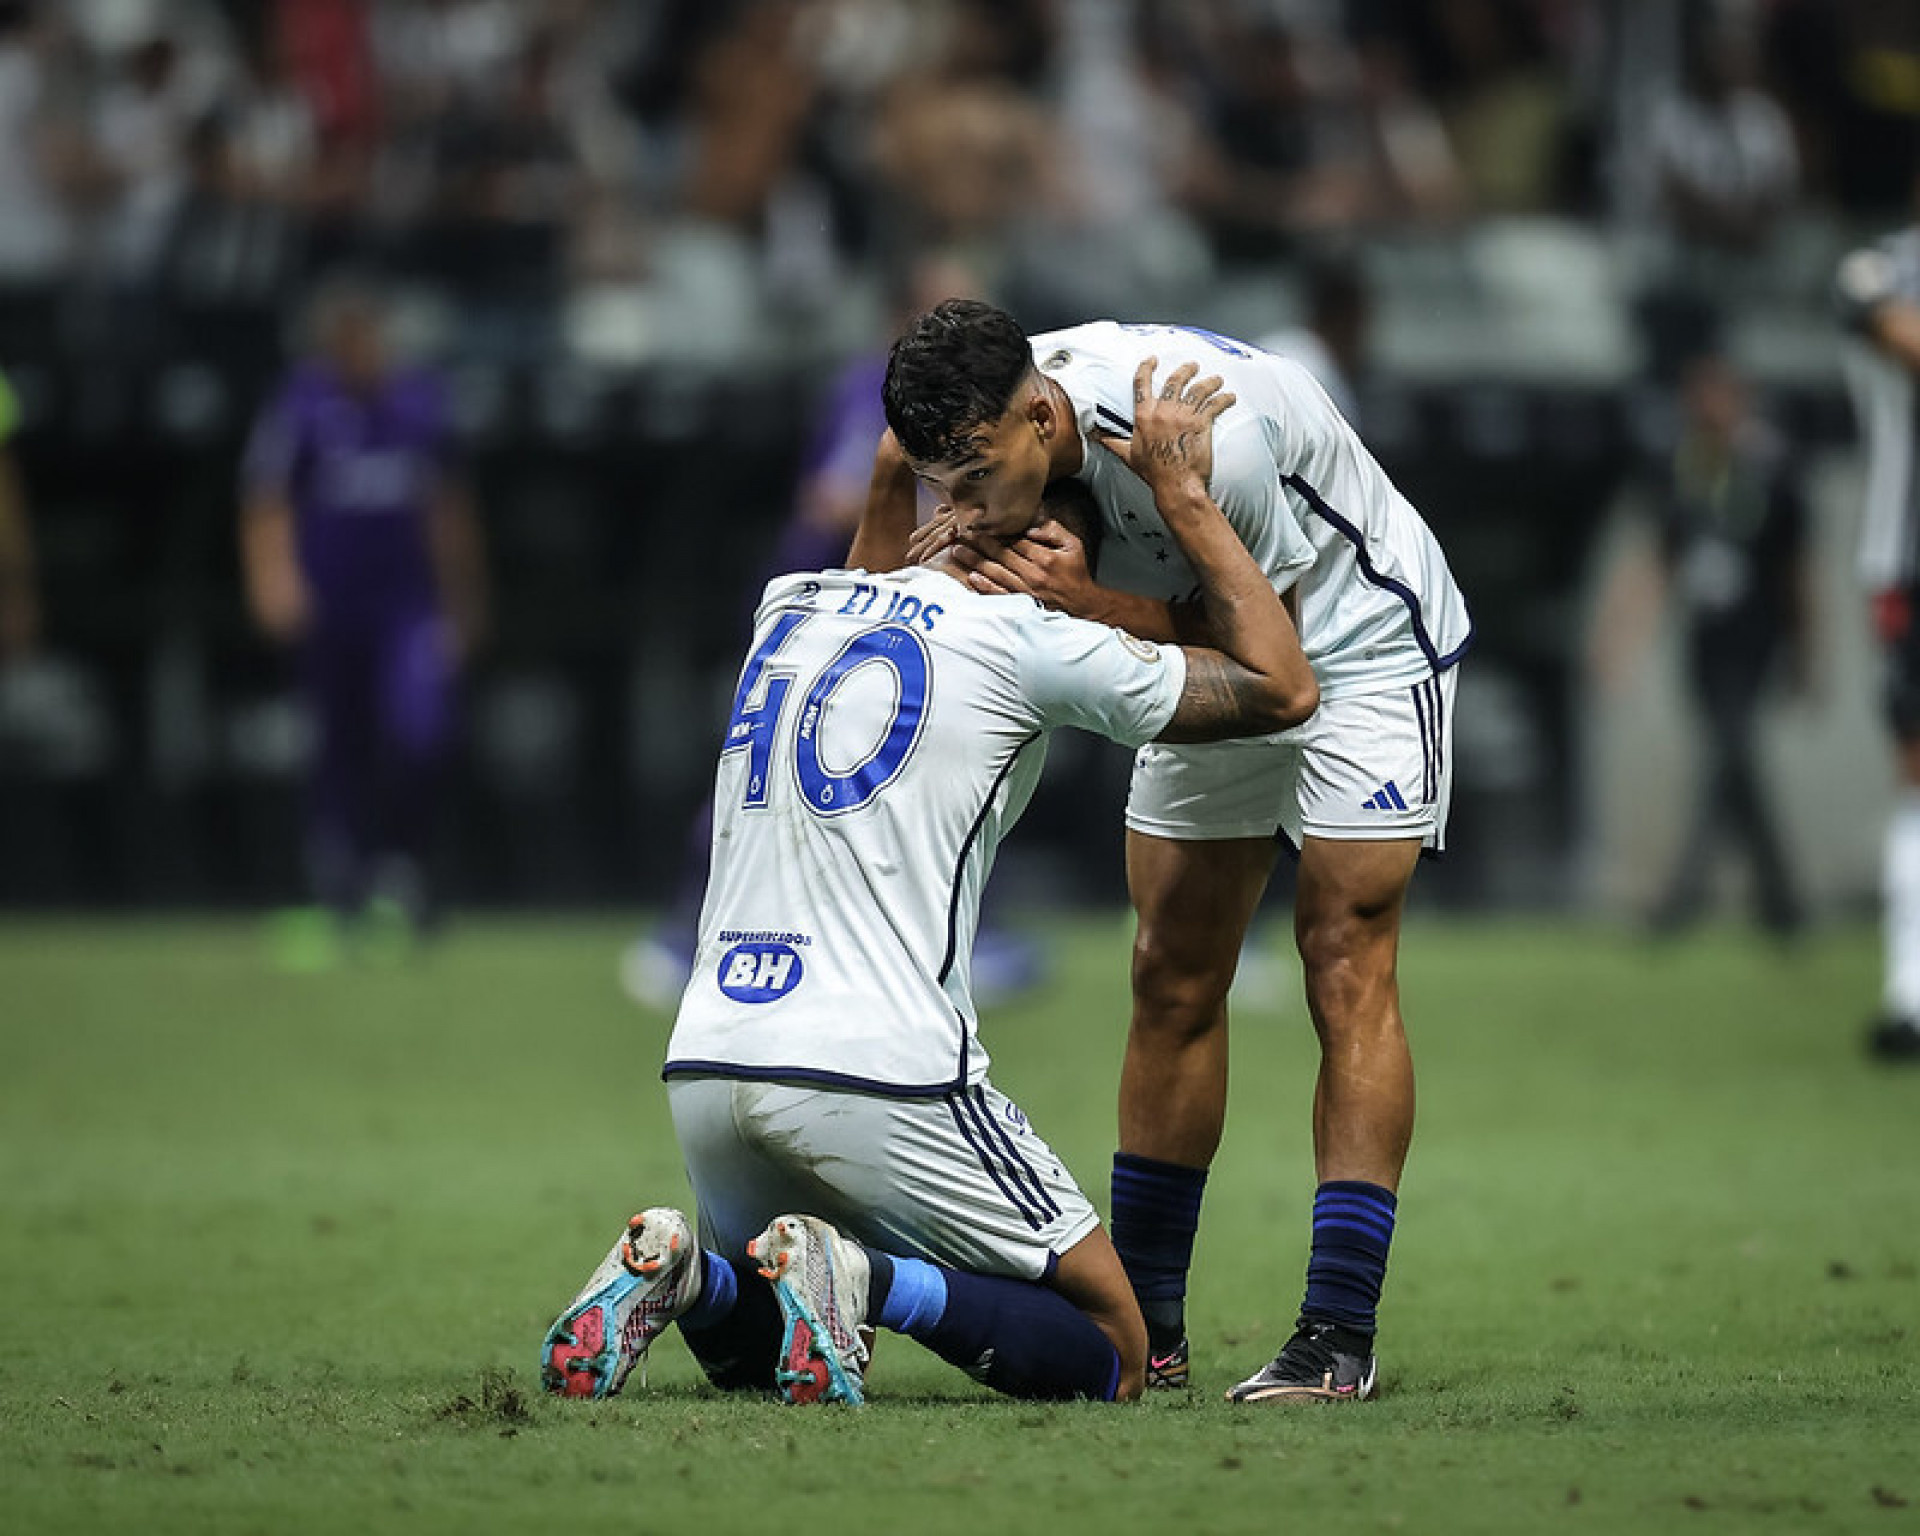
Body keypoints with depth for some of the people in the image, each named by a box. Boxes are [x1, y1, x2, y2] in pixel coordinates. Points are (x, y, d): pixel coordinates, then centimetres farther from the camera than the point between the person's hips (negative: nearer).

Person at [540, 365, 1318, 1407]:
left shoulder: (786, 606, 16)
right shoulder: (1022, 646, -2)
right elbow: (1282, 688, 6)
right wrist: (1179, 493, 12)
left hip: (705, 1061, 6)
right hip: (877, 1075, -6)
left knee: (745, 1349, 31)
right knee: (1110, 1358, 6)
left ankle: (685, 1273, -4)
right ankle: (864, 1279, -18)